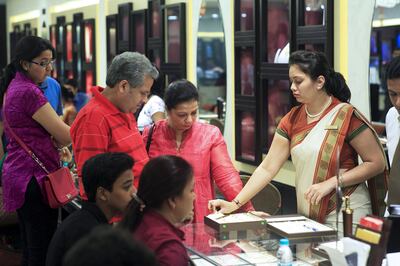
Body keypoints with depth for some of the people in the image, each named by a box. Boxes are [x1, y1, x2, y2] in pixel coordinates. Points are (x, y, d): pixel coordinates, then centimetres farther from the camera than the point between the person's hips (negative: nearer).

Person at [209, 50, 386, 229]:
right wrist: (236, 203, -8)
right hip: (307, 216, 5)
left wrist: (331, 183, -18)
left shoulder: (346, 116, -12)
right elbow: (267, 168, 1)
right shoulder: (292, 119, 4)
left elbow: (377, 163, -11)